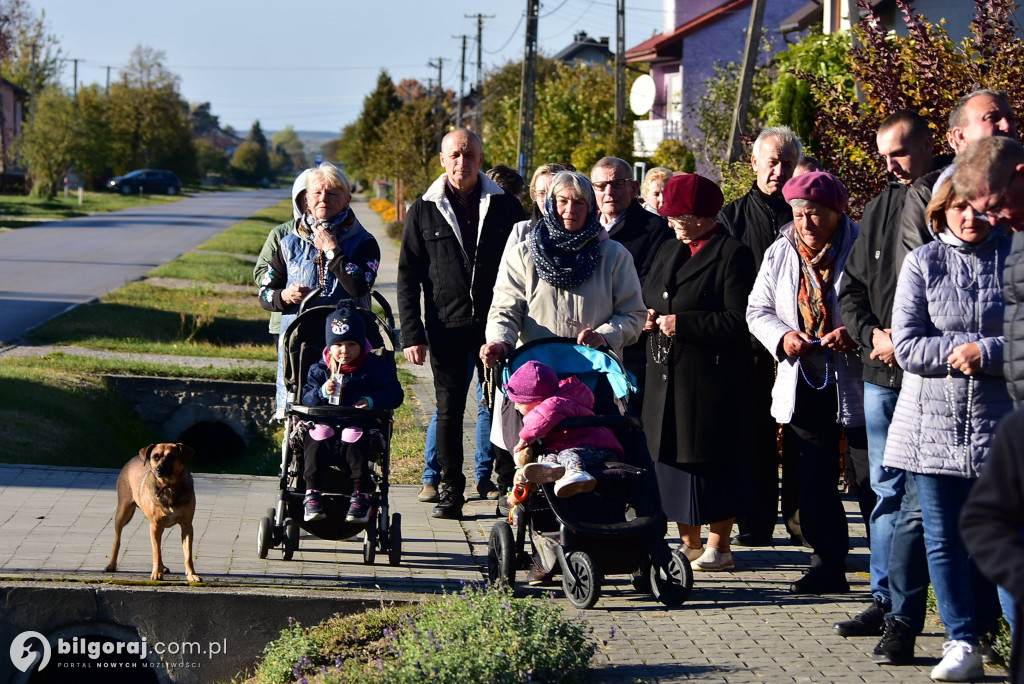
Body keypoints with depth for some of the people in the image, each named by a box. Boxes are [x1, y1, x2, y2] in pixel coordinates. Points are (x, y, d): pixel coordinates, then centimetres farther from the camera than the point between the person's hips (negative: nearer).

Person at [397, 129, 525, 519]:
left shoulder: (505, 207, 6)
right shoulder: (424, 212, 7)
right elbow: (408, 277, 6)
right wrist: (411, 333, -2)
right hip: (446, 326, 1)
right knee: (449, 410, 5)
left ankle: (509, 486, 7)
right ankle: (450, 491, 12)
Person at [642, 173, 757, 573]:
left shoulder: (732, 255, -8)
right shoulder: (668, 254, 18)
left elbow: (739, 319, -15)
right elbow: (648, 300, 28)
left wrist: (683, 323, -18)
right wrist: (649, 319, 5)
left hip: (713, 378, -7)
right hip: (667, 376, 7)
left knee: (713, 461, -2)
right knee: (674, 458, 8)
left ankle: (718, 545, 7)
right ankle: (689, 542, 18)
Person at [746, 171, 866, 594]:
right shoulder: (779, 255, 10)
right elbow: (758, 309, 13)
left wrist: (857, 334, -21)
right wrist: (783, 336, -6)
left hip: (855, 381, -5)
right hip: (804, 383, 5)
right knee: (813, 481, 8)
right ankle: (828, 564, 16)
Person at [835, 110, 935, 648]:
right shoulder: (879, 208, 14)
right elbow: (851, 290, 18)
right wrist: (871, 335, 0)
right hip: (880, 376, 7)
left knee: (916, 498, -7)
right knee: (887, 492, 14)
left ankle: (905, 615, -5)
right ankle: (886, 600, 23)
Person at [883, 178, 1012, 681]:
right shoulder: (922, 263, 2)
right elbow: (907, 345, -2)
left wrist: (984, 352, -15)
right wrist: (962, 349, -13)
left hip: (999, 421, -1)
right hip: (932, 422, 1)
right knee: (943, 538, 0)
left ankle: (972, 633, 19)